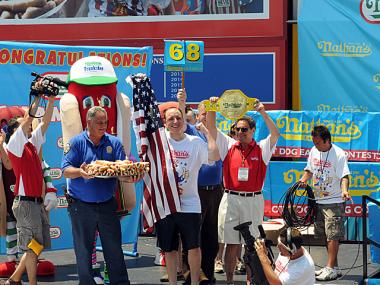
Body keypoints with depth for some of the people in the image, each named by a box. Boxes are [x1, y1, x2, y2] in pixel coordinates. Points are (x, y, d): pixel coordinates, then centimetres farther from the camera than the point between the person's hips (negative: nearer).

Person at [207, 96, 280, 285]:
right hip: (230, 199, 1)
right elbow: (211, 128, 3)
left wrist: (262, 112, -20)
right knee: (231, 244, 4)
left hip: (253, 200, -1)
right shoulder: (229, 146, 8)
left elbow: (275, 134, -12)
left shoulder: (261, 149, 3)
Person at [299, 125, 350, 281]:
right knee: (326, 235, 11)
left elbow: (344, 176, -18)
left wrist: (344, 191, -36)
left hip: (334, 201, -7)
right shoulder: (314, 151, 7)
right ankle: (334, 266, 19)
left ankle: (331, 268, -7)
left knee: (333, 236, -8)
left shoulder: (338, 154, -14)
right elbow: (309, 169, 20)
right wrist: (304, 179, 0)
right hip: (319, 200, 7)